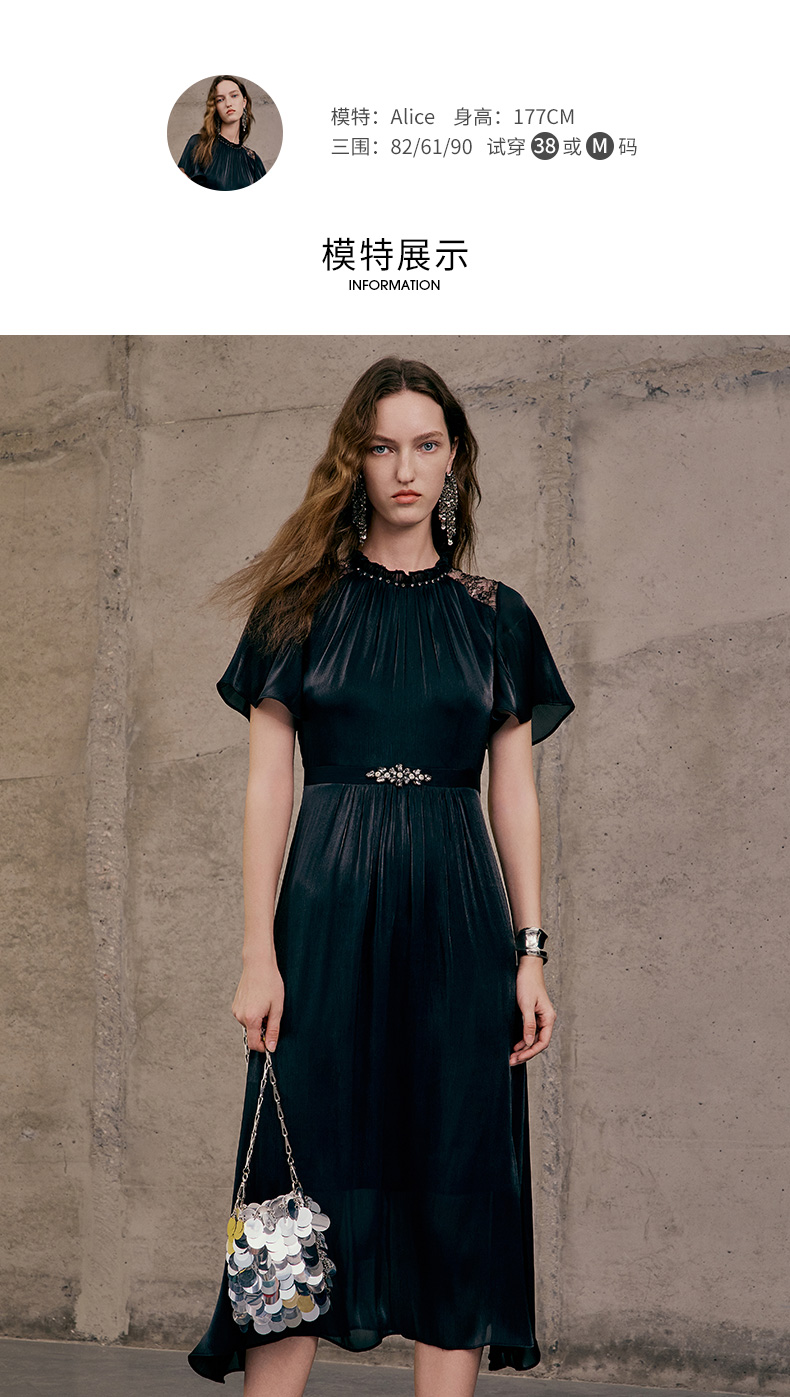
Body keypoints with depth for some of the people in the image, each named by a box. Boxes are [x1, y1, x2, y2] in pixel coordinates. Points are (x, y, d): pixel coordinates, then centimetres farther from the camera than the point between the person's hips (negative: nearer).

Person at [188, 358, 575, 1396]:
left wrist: (530, 953, 3)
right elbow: (268, 784, 2)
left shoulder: (494, 616, 11)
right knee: (308, 1171, -4)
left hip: (456, 916, 2)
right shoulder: (302, 606, 7)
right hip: (329, 905, -1)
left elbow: (515, 792, 10)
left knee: (457, 1188, 1)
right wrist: (259, 952, -6)